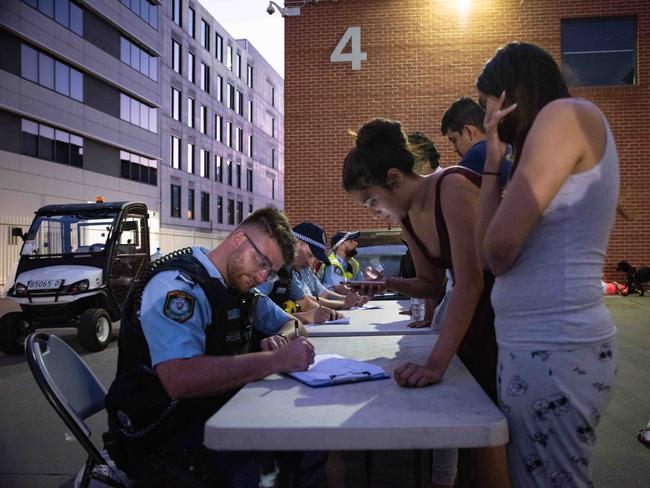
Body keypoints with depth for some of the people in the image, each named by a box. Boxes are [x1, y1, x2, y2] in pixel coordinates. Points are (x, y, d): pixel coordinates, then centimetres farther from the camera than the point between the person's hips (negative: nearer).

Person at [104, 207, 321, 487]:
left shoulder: (238, 284, 8)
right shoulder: (178, 283, -18)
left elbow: (292, 325, 19)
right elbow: (180, 380, -33)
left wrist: (279, 338, -4)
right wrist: (275, 360, -28)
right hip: (165, 433, -8)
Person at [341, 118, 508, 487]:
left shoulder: (452, 188, -23)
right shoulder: (406, 216, 1)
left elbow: (470, 282, -30)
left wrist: (436, 364, -33)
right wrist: (387, 284, -8)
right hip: (471, 314, 7)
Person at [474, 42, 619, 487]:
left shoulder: (566, 114, -8)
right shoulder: (559, 126, 18)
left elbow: (499, 250, -16)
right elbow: (490, 252, 9)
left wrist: (493, 164, 0)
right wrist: (495, 162, 7)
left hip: (553, 351, -9)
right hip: (538, 346, 9)